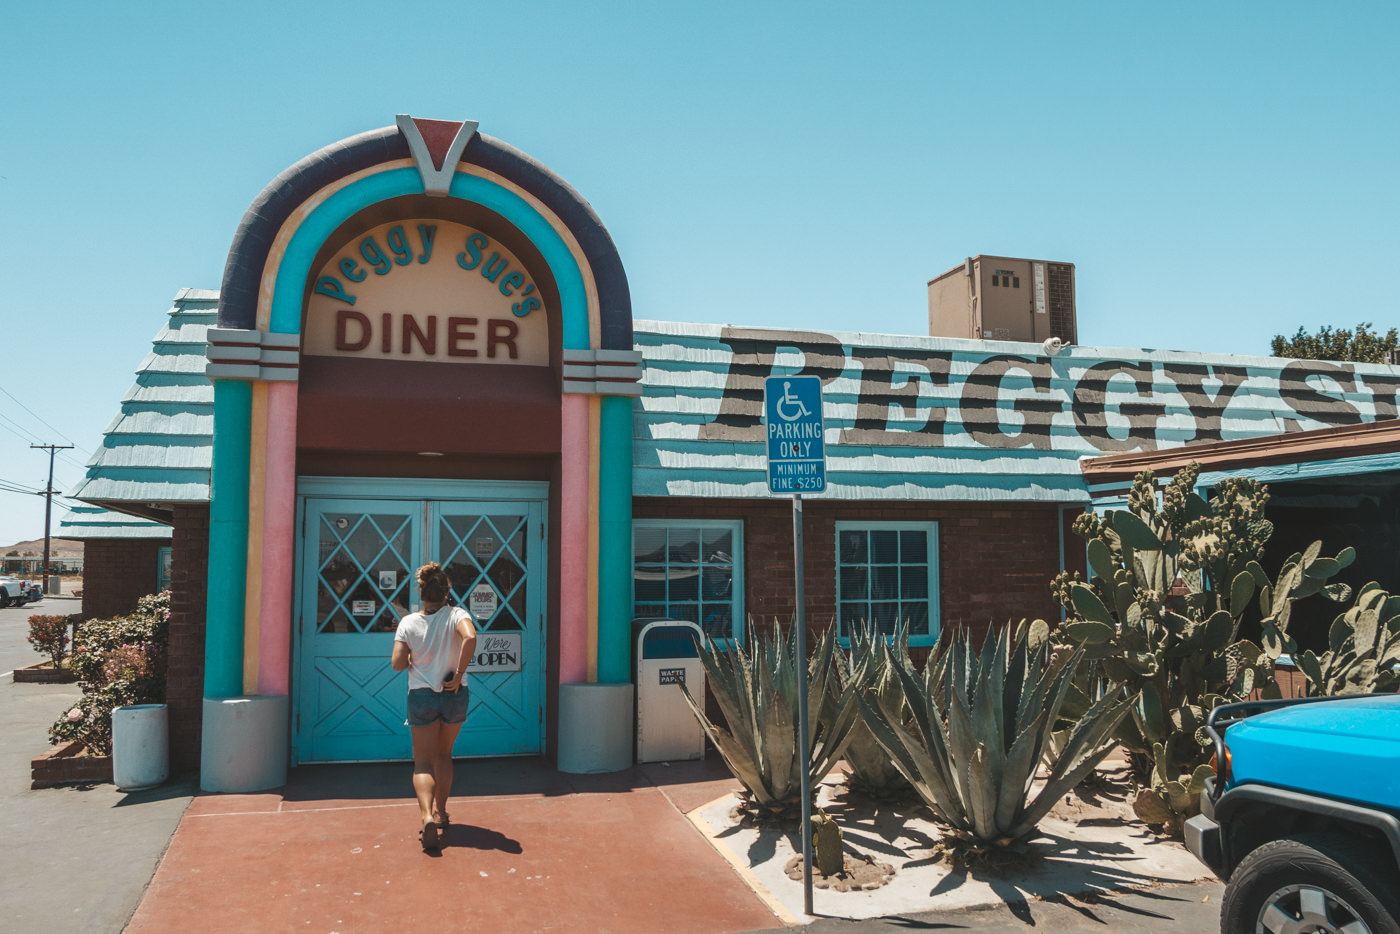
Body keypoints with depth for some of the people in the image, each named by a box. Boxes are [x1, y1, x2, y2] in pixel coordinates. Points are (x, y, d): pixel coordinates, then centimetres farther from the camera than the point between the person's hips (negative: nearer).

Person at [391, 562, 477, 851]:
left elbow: (397, 663, -10)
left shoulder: (408, 622, -5)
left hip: (421, 696, -1)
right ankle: (440, 812, 29)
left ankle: (427, 816, -19)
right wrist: (459, 674, -19)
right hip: (455, 696, 1)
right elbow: (470, 638, -28)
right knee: (444, 755, 22)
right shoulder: (457, 615, -7)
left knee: (423, 762, 3)